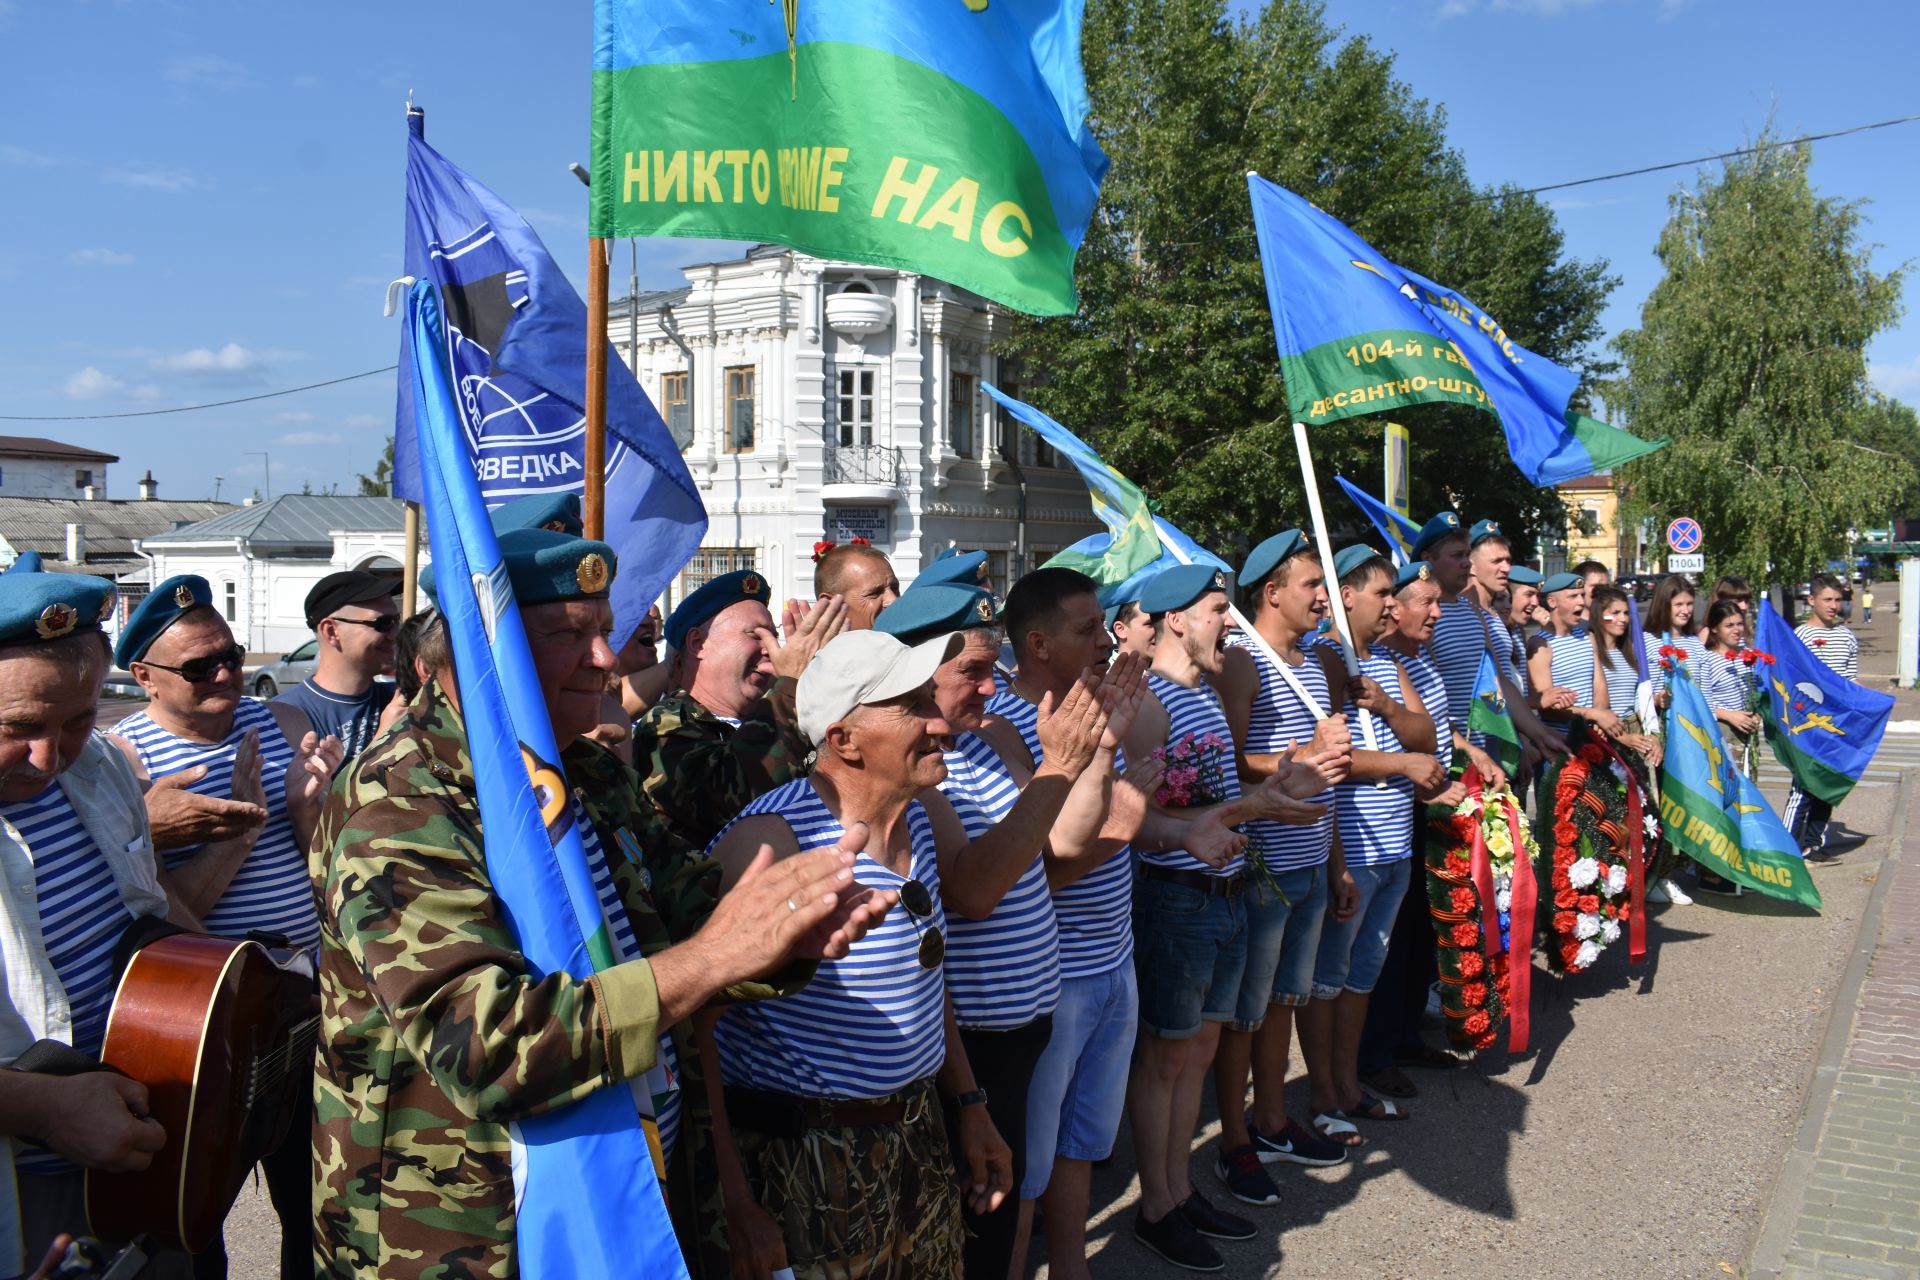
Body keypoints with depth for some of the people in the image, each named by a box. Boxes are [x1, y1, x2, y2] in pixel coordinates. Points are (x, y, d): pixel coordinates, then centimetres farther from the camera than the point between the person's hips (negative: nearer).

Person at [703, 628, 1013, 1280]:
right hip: (808, 1162, -7)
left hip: (920, 1133, 8)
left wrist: (968, 1104, 16)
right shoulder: (772, 840, -22)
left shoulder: (920, 816, 4)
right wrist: (734, 1209, -22)